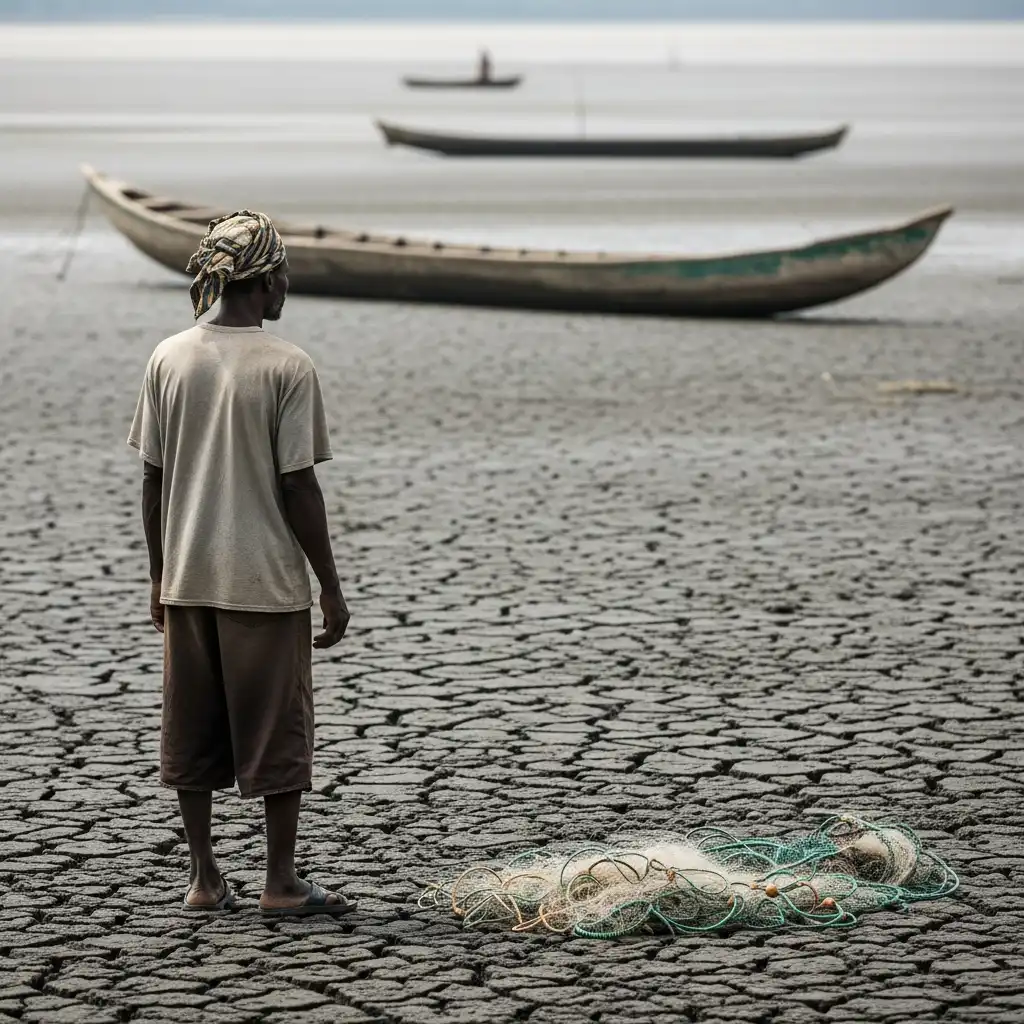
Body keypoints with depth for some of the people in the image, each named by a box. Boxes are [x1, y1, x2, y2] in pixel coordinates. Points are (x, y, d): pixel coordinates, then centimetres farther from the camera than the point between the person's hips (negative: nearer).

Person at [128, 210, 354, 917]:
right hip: (265, 581, -4)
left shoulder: (168, 360, 1)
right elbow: (298, 488, -11)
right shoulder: (288, 367, -11)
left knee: (192, 729, 11)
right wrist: (332, 590, -3)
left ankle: (205, 879, 15)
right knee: (278, 730, 5)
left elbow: (153, 481, 4)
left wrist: (160, 580, 14)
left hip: (187, 582, 4)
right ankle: (282, 884, 7)